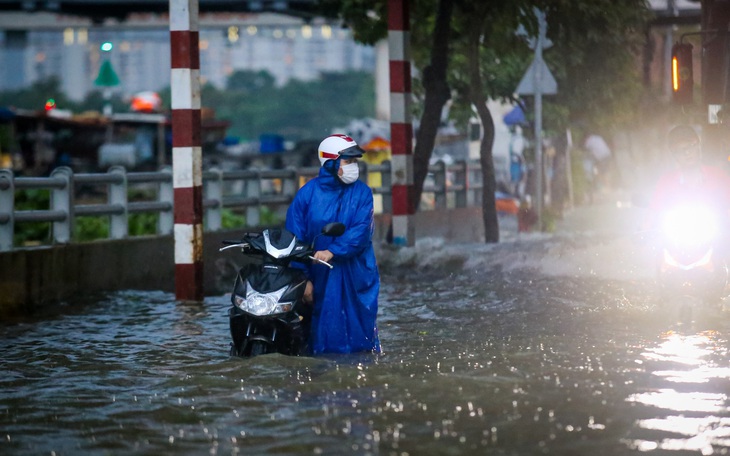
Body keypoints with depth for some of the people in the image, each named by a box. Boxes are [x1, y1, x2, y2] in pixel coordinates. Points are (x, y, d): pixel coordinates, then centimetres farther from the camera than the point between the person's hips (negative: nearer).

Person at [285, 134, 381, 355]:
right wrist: (303, 278, -8)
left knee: (361, 328, 3)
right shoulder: (307, 194, 0)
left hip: (357, 276, 0)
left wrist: (333, 251, -25)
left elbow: (361, 231, -12)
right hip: (321, 276, 0)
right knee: (325, 334, 2)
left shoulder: (362, 193, 1)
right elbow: (295, 239, -1)